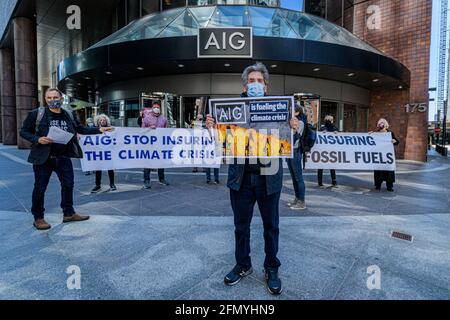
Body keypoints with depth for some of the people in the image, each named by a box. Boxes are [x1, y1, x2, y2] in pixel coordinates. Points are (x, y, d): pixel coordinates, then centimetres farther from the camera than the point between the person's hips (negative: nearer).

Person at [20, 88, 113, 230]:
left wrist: (99, 130, 6)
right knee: (40, 188, 5)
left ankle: (69, 213, 27)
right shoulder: (37, 114, -4)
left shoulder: (69, 115, 7)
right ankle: (38, 218, 22)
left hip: (63, 157, 4)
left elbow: (81, 129, 15)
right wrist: (37, 139, -17)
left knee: (68, 184, 11)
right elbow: (24, 131, 0)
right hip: (43, 158, -4)